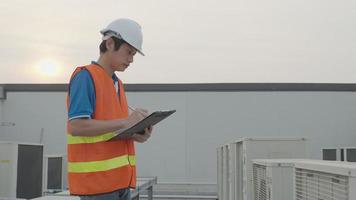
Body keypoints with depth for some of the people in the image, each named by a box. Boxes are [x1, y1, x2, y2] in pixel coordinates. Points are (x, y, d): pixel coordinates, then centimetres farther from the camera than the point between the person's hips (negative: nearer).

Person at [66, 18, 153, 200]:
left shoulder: (117, 83, 19)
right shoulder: (85, 76, -8)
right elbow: (76, 126, -19)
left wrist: (136, 135, 2)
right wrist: (125, 122, -20)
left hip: (120, 180, 9)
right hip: (96, 180, -9)